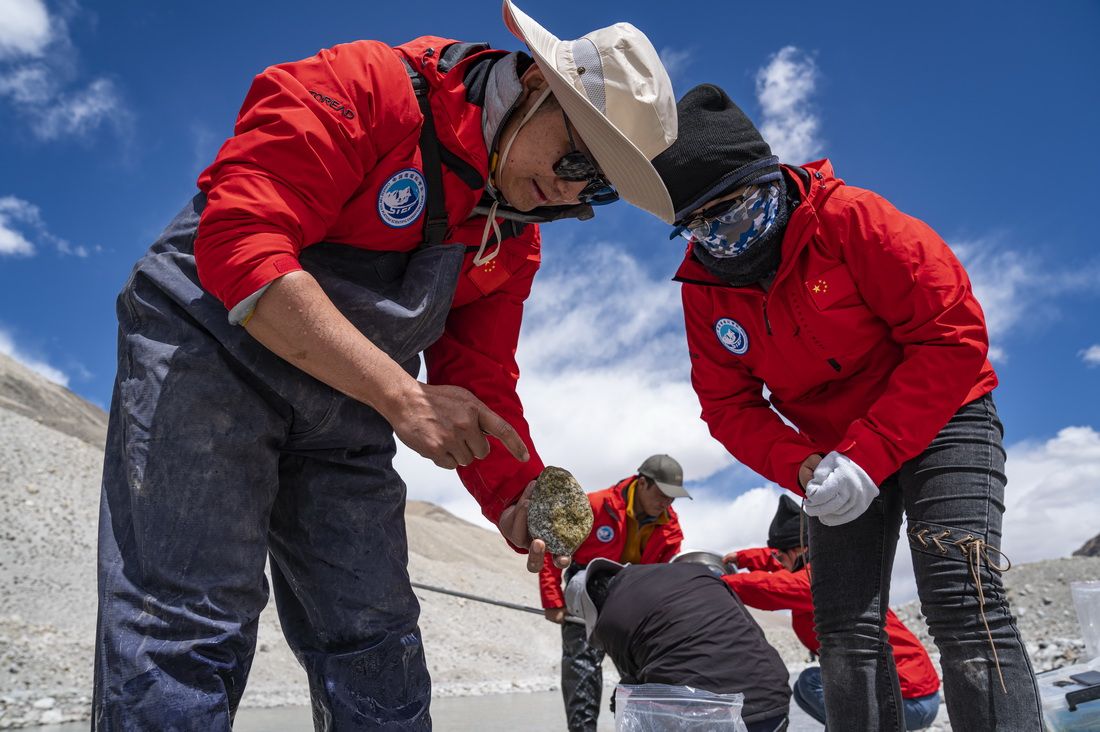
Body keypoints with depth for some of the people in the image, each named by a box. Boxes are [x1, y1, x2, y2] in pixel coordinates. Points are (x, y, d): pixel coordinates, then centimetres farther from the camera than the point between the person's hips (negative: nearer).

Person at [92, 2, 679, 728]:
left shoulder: (515, 240, 6)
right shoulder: (363, 87, -16)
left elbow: (481, 382, 6)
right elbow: (239, 243, -27)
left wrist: (517, 498, -12)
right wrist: (401, 394, -33)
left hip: (342, 414, 7)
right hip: (208, 355, -6)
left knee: (376, 644, 7)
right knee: (189, 626, -13)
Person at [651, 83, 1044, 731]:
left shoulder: (851, 218, -21)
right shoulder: (704, 286, -6)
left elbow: (954, 336, -21)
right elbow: (728, 405, -2)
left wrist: (869, 456, -26)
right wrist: (803, 470, -21)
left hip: (941, 421, -4)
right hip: (835, 452, 5)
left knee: (962, 601, -19)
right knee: (846, 629, 1)